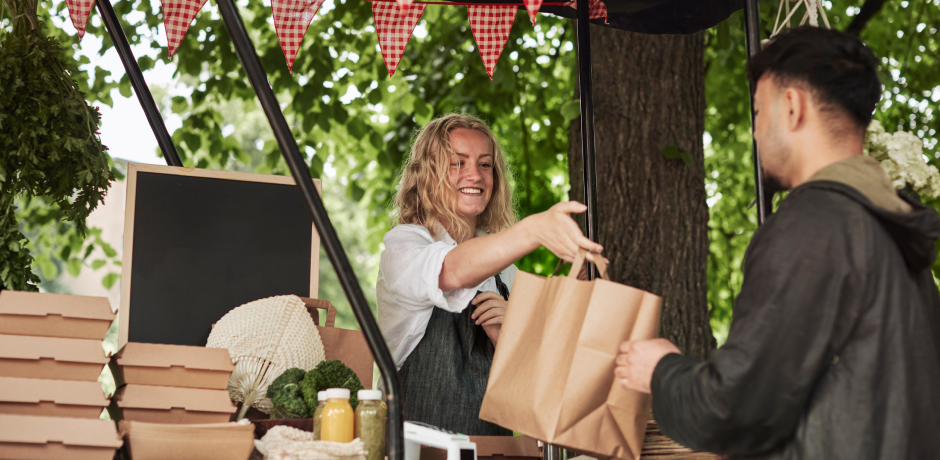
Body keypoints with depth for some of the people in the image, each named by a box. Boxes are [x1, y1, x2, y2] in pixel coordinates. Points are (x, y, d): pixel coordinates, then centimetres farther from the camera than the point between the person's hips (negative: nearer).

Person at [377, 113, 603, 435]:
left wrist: (504, 335, -7)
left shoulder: (503, 269, 12)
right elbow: (453, 272, -27)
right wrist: (534, 230, -41)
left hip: (491, 439, 4)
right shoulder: (403, 244, -4)